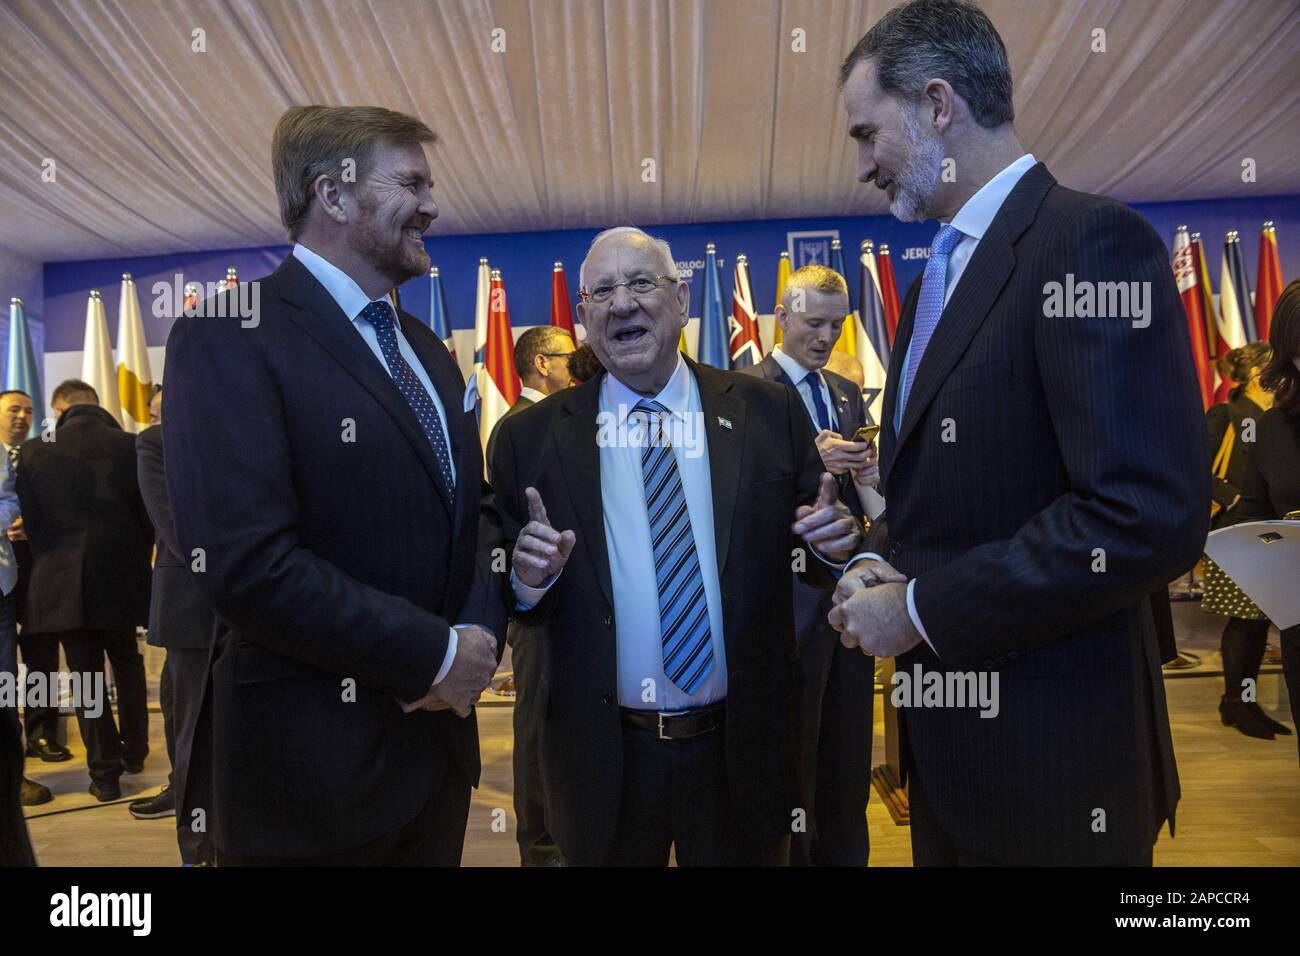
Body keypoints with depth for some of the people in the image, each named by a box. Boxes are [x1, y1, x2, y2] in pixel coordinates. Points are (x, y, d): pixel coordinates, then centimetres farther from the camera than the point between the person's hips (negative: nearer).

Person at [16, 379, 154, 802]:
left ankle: (105, 774, 11)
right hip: (122, 577, 1)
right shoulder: (130, 447, -8)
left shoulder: (33, 453, -7)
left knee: (86, 675, 7)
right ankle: (134, 752, 31)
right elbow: (148, 517, -2)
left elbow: (31, 522, 1)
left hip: (63, 581, -1)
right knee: (127, 662, 21)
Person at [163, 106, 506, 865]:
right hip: (310, 768, -7)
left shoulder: (426, 350, 12)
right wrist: (436, 655, -16)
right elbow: (248, 564, -23)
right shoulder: (232, 336, -13)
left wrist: (481, 630, -6)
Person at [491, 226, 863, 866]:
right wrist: (526, 577, -21)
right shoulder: (530, 439, -4)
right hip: (604, 757, 0)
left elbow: (811, 559, 4)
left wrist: (835, 543, -17)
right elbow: (498, 591, 0)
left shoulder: (770, 413, -2)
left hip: (743, 748, 1)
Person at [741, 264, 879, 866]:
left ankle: (846, 853, 33)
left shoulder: (847, 393, 15)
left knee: (849, 743, 17)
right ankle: (793, 854, 25)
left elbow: (849, 489, 17)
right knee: (795, 746, 6)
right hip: (793, 594, -7)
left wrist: (866, 476, -5)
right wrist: (809, 462, -28)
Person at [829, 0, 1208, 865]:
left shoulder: (1090, 239, -16)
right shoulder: (941, 272, 11)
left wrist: (920, 611, -18)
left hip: (1050, 753, -8)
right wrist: (882, 566, -2)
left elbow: (1153, 517, -25)